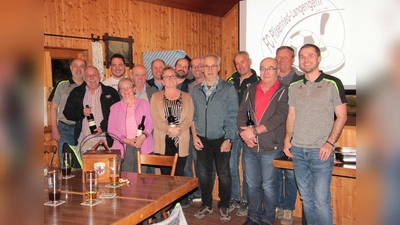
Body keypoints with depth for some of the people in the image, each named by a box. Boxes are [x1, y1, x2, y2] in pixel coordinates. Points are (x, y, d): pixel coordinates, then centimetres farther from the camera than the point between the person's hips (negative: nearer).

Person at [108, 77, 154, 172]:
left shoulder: (144, 103, 14)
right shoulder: (115, 107, 15)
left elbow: (150, 123, 8)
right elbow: (111, 129, 7)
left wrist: (143, 136, -11)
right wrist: (126, 140, -8)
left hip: (142, 145, 0)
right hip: (124, 147, 0)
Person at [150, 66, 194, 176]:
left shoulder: (186, 97, 13)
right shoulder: (156, 97, 11)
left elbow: (189, 118, 2)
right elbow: (156, 118, -2)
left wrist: (178, 130, -16)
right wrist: (169, 129, -17)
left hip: (181, 142, 1)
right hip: (163, 142, 0)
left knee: (179, 175, 0)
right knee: (165, 174, 0)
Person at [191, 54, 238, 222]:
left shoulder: (228, 89, -4)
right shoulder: (196, 90, 7)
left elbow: (232, 117, -6)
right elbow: (193, 115, 10)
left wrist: (228, 139, -11)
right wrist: (194, 135, 0)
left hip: (221, 139, -3)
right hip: (202, 139, 3)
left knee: (223, 174, 4)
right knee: (204, 174, 10)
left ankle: (224, 207, 22)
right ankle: (206, 205, 26)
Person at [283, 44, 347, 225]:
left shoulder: (333, 83, -3)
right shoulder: (294, 86, 10)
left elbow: (341, 116, -3)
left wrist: (330, 143, -12)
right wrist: (287, 139, 5)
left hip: (321, 151, -4)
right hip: (297, 150, 5)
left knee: (321, 200, -4)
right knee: (306, 197, 14)